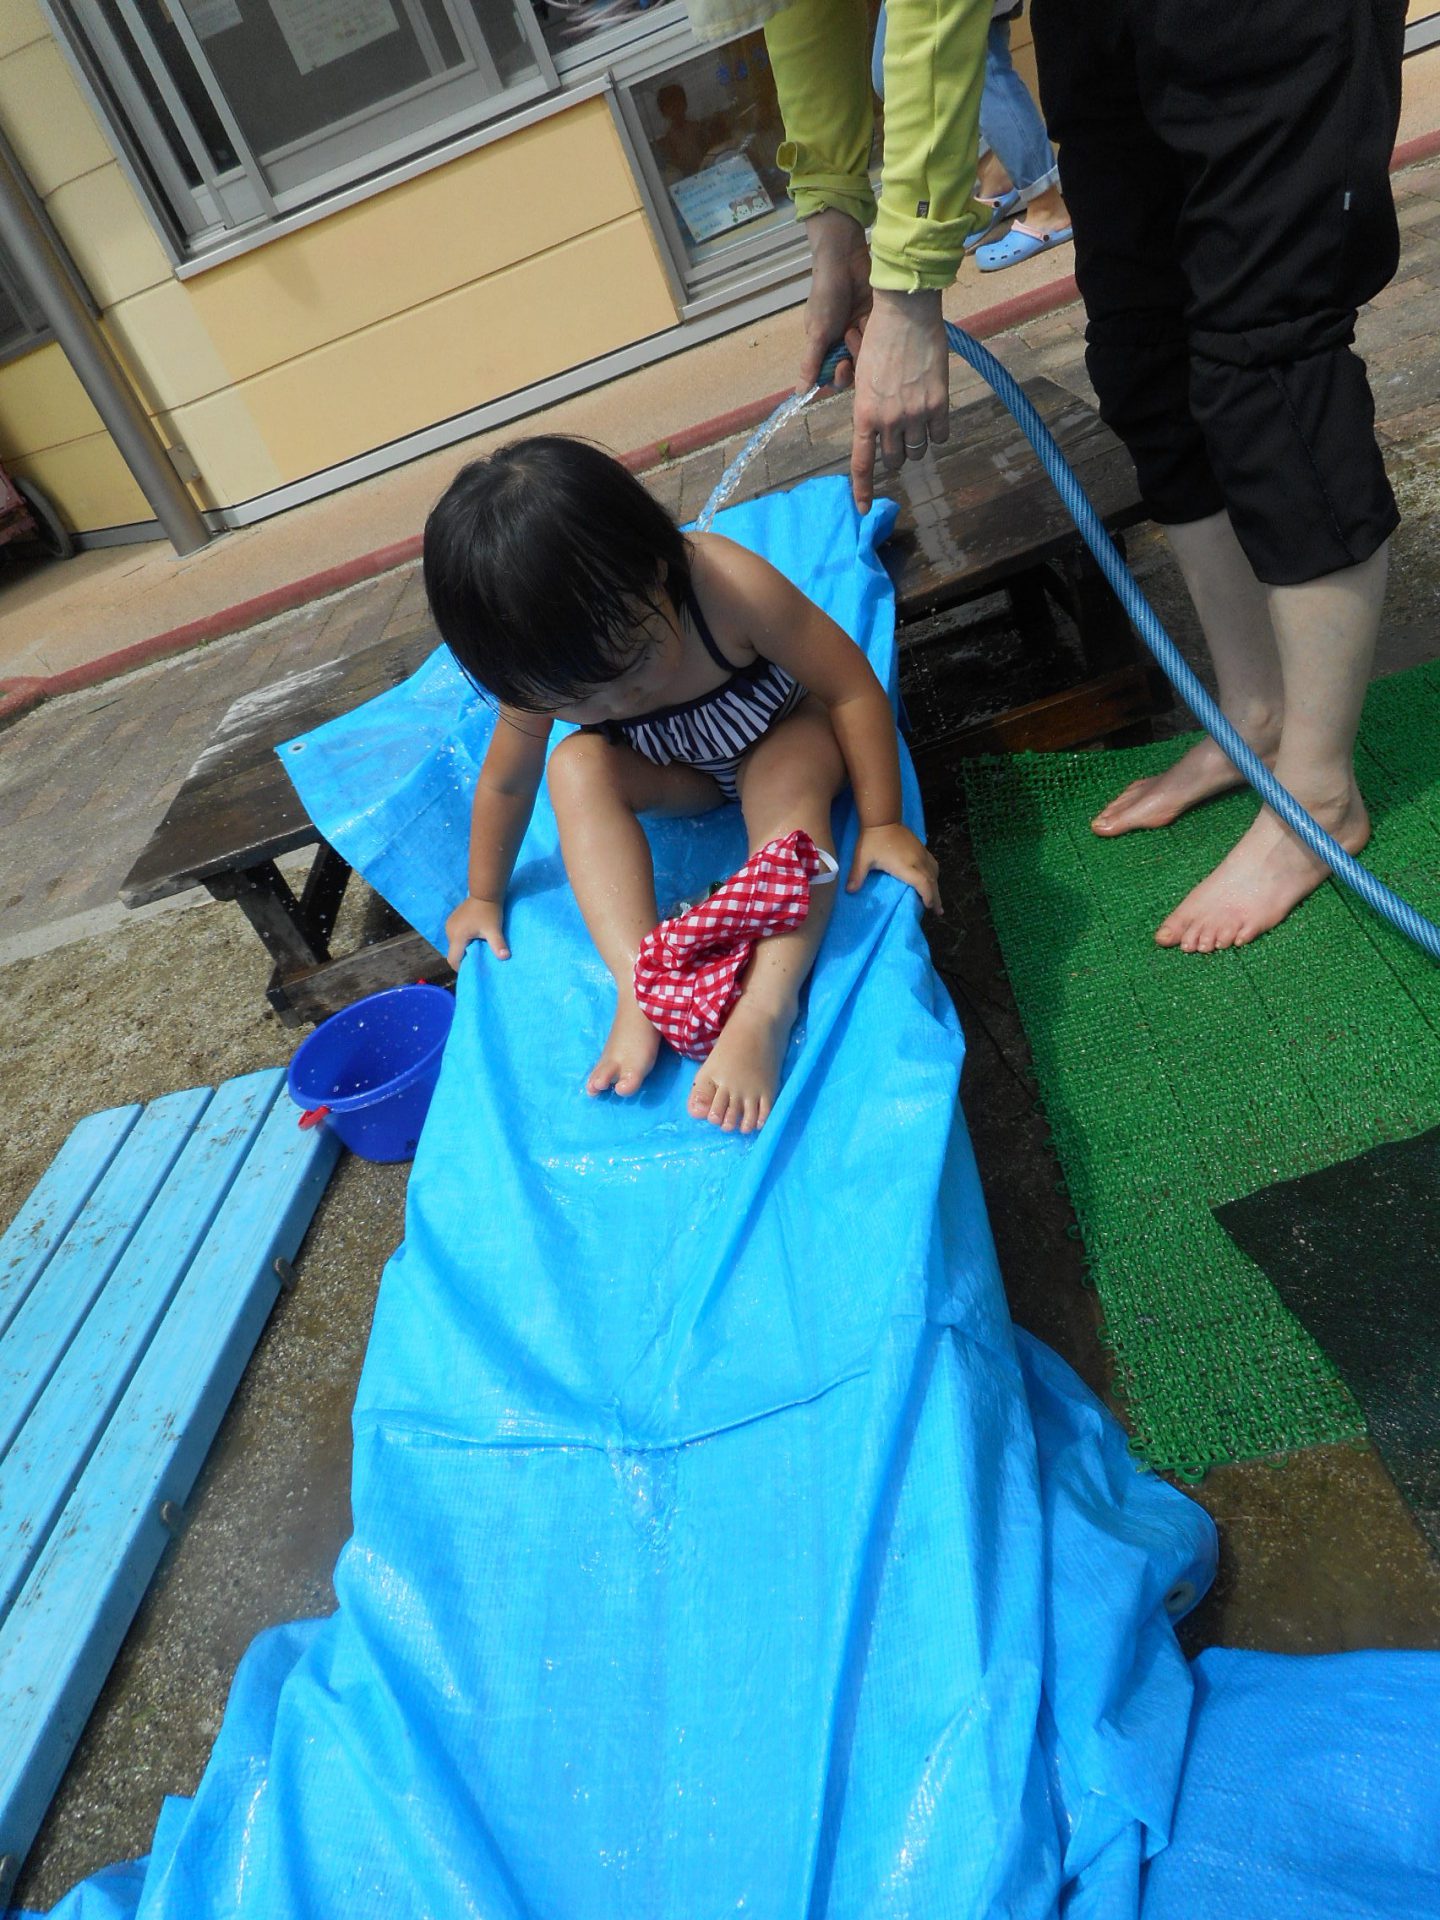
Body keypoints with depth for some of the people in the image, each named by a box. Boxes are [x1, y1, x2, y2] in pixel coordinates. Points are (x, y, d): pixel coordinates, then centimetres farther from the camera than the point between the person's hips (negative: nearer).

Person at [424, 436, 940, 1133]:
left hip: (781, 735, -2)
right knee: (577, 765, -26)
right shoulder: (543, 675, -27)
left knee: (793, 777, -36)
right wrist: (485, 896, 1)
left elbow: (853, 689, -29)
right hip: (677, 774, 3)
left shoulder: (730, 584, -39)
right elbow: (505, 782, -9)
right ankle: (641, 985, -34)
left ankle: (767, 1003, -45)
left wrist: (881, 823, -26)